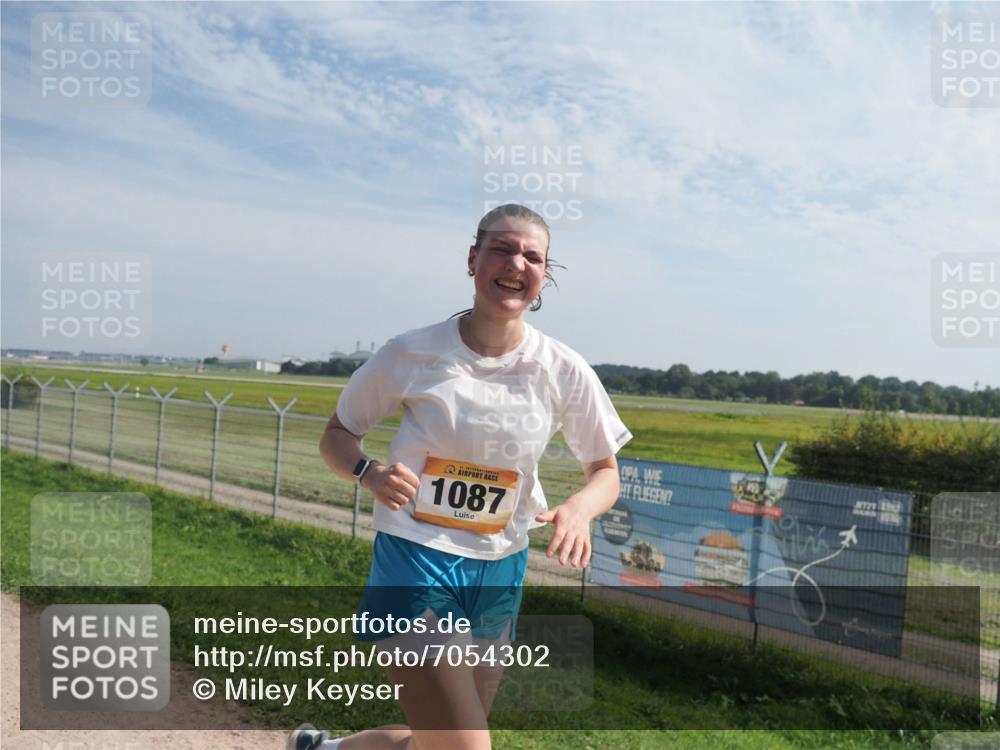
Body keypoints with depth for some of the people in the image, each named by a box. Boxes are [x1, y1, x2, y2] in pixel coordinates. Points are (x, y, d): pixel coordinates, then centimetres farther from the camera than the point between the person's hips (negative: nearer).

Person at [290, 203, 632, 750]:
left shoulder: (563, 371, -4)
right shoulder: (413, 354, -9)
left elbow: (606, 472, 6)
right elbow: (336, 436, 3)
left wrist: (579, 507, -17)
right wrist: (370, 473, -19)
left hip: (499, 573, 4)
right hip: (414, 561, -4)